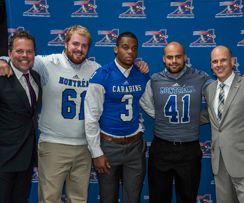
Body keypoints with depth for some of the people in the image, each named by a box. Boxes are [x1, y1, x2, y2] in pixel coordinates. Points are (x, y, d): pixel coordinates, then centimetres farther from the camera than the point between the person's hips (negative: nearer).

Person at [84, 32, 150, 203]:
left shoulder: (143, 76, 0)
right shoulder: (102, 76, -13)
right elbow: (91, 117, -11)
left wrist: (140, 130, 6)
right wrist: (96, 152, -11)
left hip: (135, 144, 3)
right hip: (108, 144, -3)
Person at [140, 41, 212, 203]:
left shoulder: (201, 79, -5)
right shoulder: (154, 81, -2)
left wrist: (195, 120, 3)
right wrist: (165, 119, 6)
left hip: (190, 149, 0)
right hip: (161, 149, 1)